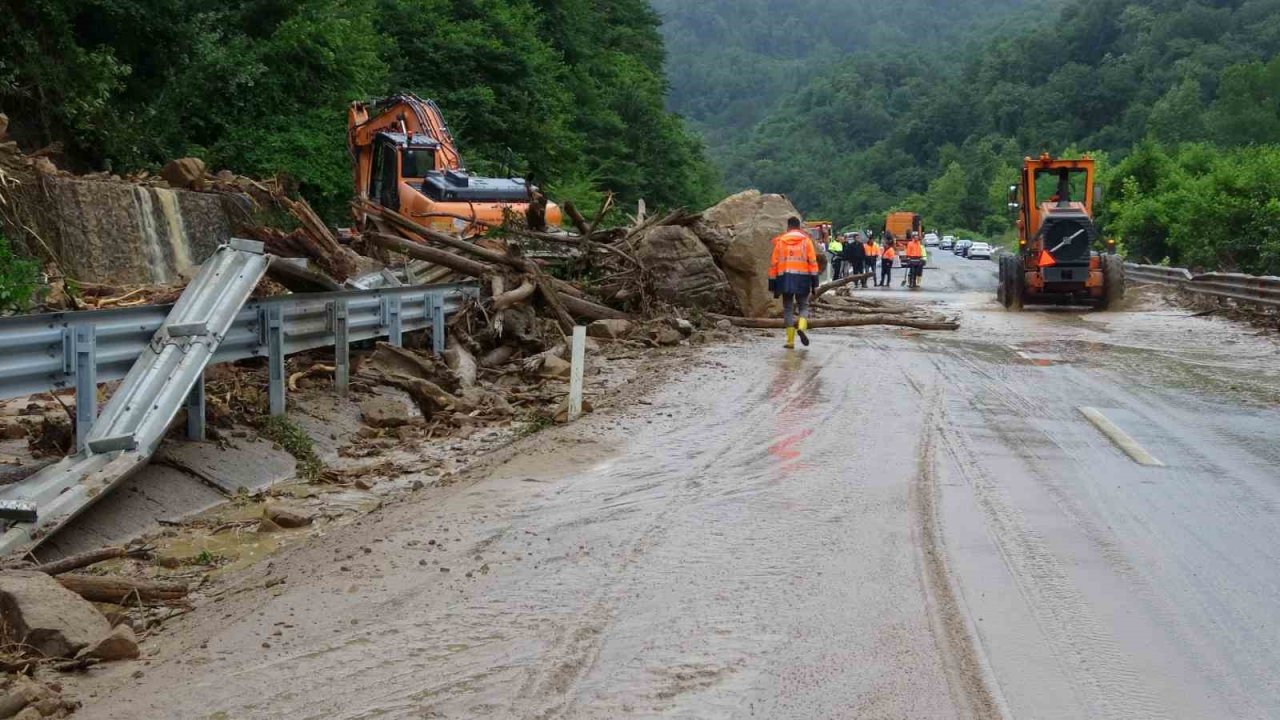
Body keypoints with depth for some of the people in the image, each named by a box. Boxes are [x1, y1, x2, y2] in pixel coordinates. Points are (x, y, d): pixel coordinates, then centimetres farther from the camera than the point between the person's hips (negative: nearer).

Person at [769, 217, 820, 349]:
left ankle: (790, 341, 4)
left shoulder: (780, 241, 8)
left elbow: (773, 264, 6)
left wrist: (772, 284, 11)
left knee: (788, 309, 8)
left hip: (784, 279, 1)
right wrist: (815, 283, 0)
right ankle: (801, 328, -17)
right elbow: (813, 262, -2)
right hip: (802, 278, -1)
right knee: (803, 306, 12)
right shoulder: (806, 240, 5)